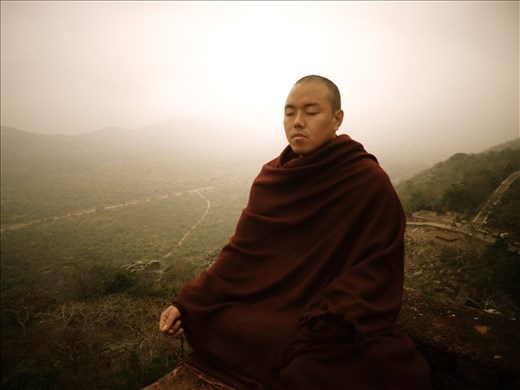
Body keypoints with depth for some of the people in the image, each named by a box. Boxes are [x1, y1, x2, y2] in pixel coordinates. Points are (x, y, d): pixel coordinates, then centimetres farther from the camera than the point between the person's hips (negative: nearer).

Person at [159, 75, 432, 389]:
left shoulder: (369, 182, -10)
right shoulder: (273, 176, 3)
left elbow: (376, 272, -12)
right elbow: (242, 251, 0)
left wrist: (324, 326, -26)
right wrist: (187, 303, -8)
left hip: (331, 323, -3)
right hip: (271, 306, 4)